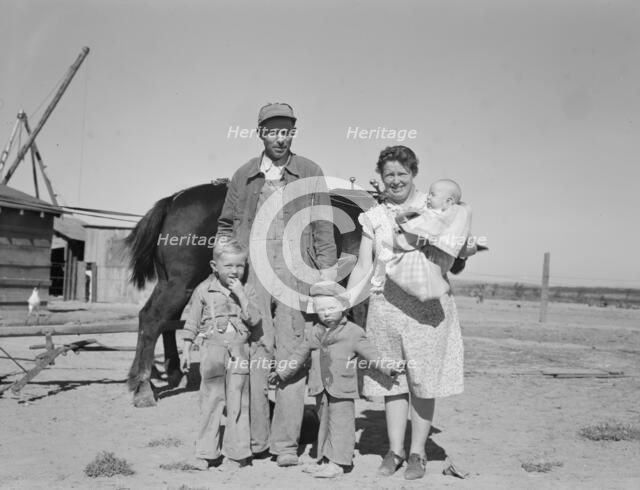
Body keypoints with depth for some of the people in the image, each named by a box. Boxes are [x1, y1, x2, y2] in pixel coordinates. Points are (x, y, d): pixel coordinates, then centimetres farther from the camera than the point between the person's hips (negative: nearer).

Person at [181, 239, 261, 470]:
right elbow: (192, 323, 6)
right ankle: (206, 453, 12)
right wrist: (186, 350, 4)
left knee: (238, 401, 4)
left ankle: (237, 452, 14)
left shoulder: (246, 291, 5)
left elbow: (254, 319, -7)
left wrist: (241, 295, -14)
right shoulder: (203, 290, 2)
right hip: (212, 349, -1)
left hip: (239, 350, 1)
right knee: (211, 400, 3)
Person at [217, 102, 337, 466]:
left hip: (296, 277, -1)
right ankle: (255, 439, 14)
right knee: (254, 355, 4)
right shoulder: (244, 176, 12)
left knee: (291, 357, 0)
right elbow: (226, 226, 17)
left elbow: (323, 227, 5)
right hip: (251, 277, 2)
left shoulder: (310, 173, 7)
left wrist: (328, 274, -2)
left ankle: (286, 443, 7)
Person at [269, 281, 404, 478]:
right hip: (321, 388, 5)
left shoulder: (353, 332, -3)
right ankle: (325, 459, 23)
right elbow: (300, 355, 21)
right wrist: (282, 372, 25)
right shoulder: (313, 333, 11)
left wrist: (388, 367, -16)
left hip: (342, 388, -5)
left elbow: (371, 354, -4)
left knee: (341, 424, -4)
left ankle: (337, 463, 1)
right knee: (325, 423, 14)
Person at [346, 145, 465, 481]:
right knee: (391, 379, 6)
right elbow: (363, 267, 10)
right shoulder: (374, 217, 13)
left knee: (423, 381, 2)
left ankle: (417, 453, 13)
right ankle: (394, 451, 17)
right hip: (385, 302, 3)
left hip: (426, 303, -2)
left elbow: (447, 262, 1)